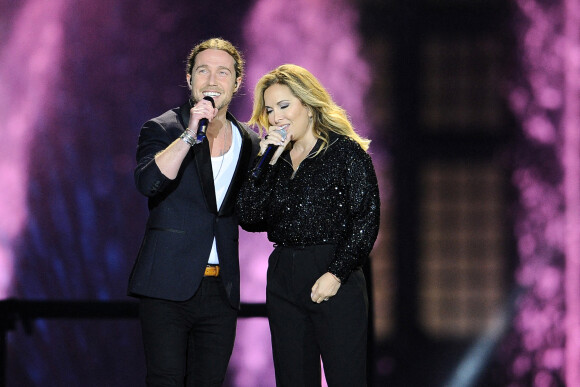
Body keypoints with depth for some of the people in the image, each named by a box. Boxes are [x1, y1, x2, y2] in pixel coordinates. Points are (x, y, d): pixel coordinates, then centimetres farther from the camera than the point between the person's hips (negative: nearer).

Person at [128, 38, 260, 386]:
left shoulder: (249, 142, 14)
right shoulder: (162, 130, 1)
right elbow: (148, 183, -18)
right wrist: (190, 135, -25)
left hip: (221, 291, 4)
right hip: (168, 286, -4)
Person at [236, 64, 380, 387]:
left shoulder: (346, 151, -1)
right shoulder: (275, 159, 15)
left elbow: (367, 219, -6)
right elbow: (250, 218, 4)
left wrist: (337, 274, -13)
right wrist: (266, 162, -5)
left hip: (336, 283, -6)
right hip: (283, 281, 6)